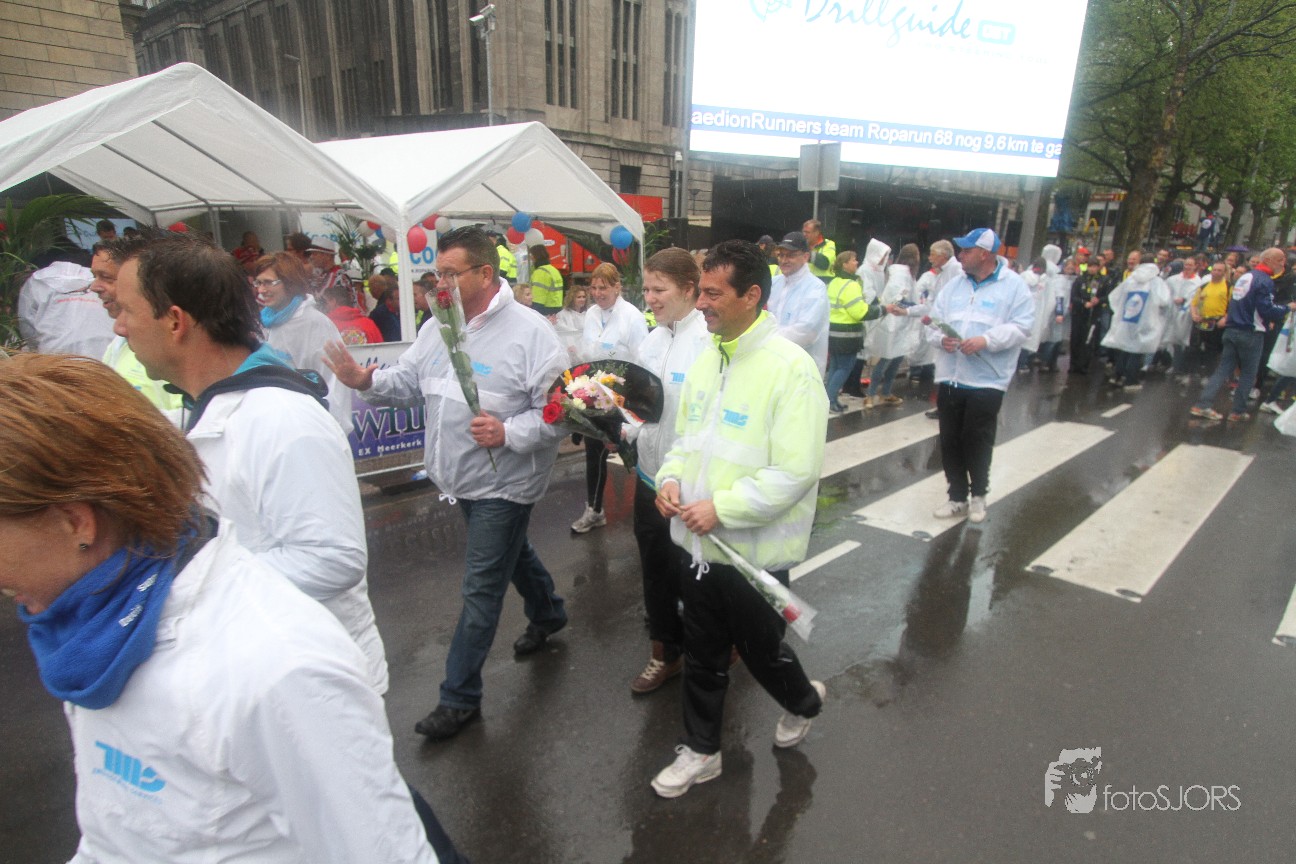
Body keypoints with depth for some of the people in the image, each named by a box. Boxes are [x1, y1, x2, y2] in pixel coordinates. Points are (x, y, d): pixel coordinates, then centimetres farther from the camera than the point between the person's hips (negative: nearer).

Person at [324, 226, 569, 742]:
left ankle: (459, 697, 16)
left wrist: (509, 433, -31)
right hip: (460, 477, 8)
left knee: (481, 588, 1)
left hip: (503, 482, -7)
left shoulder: (530, 332, -18)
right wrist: (367, 381, -13)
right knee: (512, 552, 27)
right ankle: (547, 613, 53)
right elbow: (407, 383, 5)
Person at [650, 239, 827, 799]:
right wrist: (671, 477, -5)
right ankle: (700, 751, 39)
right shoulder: (706, 357, 4)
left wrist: (722, 507, -24)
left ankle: (804, 701, 49)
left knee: (760, 648, 16)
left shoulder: (790, 368, -19)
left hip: (755, 548, -6)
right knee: (702, 654, 18)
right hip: (701, 541, 6)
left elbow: (796, 472, -23)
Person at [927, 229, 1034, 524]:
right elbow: (934, 320, 10)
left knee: (977, 442, 0)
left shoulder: (1014, 286, -2)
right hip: (950, 377, 5)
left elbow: (1020, 327, -9)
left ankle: (978, 494, 24)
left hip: (987, 380, -5)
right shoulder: (954, 285, 12)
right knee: (950, 441, 8)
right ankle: (957, 497, 23)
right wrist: (941, 337, -11)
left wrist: (986, 340, -22)